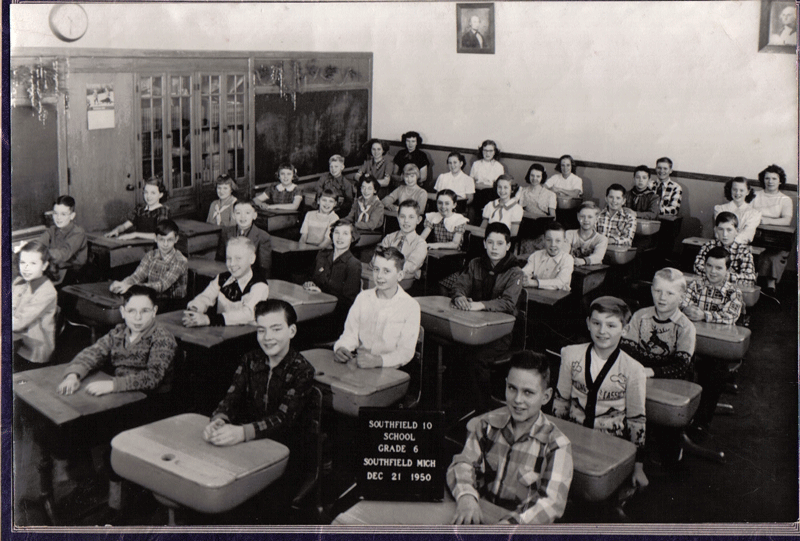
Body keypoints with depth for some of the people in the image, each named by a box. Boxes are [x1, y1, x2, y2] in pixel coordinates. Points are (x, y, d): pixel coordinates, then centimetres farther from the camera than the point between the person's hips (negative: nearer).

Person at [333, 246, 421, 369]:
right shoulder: (363, 297, 12)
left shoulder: (410, 306, -3)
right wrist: (341, 348, -13)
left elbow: (405, 352, -9)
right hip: (355, 362, 4)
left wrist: (378, 361, -26)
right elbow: (350, 333, 11)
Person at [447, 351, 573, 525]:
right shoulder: (488, 424, 5)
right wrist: (466, 495, -20)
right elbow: (462, 463, 2)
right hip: (479, 517, 2)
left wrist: (510, 523, -31)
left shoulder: (557, 444, -6)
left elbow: (552, 502, -15)